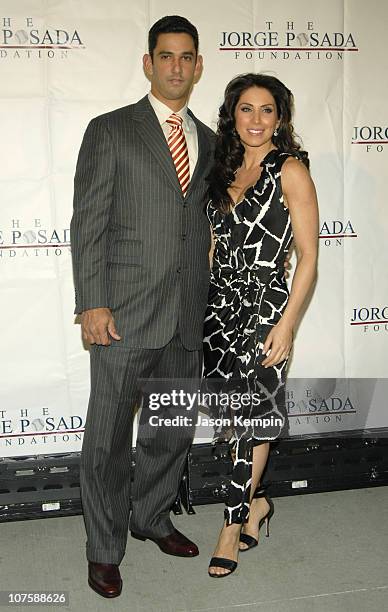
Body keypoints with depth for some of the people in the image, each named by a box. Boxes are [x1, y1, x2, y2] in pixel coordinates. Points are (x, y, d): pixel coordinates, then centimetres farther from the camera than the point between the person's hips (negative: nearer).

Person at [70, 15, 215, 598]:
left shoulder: (209, 142, 14)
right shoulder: (110, 130, -1)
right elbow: (88, 222, -6)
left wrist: (206, 303, 10)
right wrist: (91, 304, -13)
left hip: (188, 318, 5)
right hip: (124, 313, -5)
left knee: (174, 429, 16)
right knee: (109, 436, 4)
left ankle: (152, 517, 39)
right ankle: (105, 548, 23)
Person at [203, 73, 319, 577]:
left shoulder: (290, 170, -7)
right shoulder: (225, 170, 11)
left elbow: (308, 255, -10)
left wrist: (286, 323, -15)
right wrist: (206, 301, 13)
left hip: (263, 307, -5)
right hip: (219, 303, 6)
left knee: (251, 418, 3)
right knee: (234, 411, 9)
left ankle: (234, 525, 17)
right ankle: (255, 503, 31)